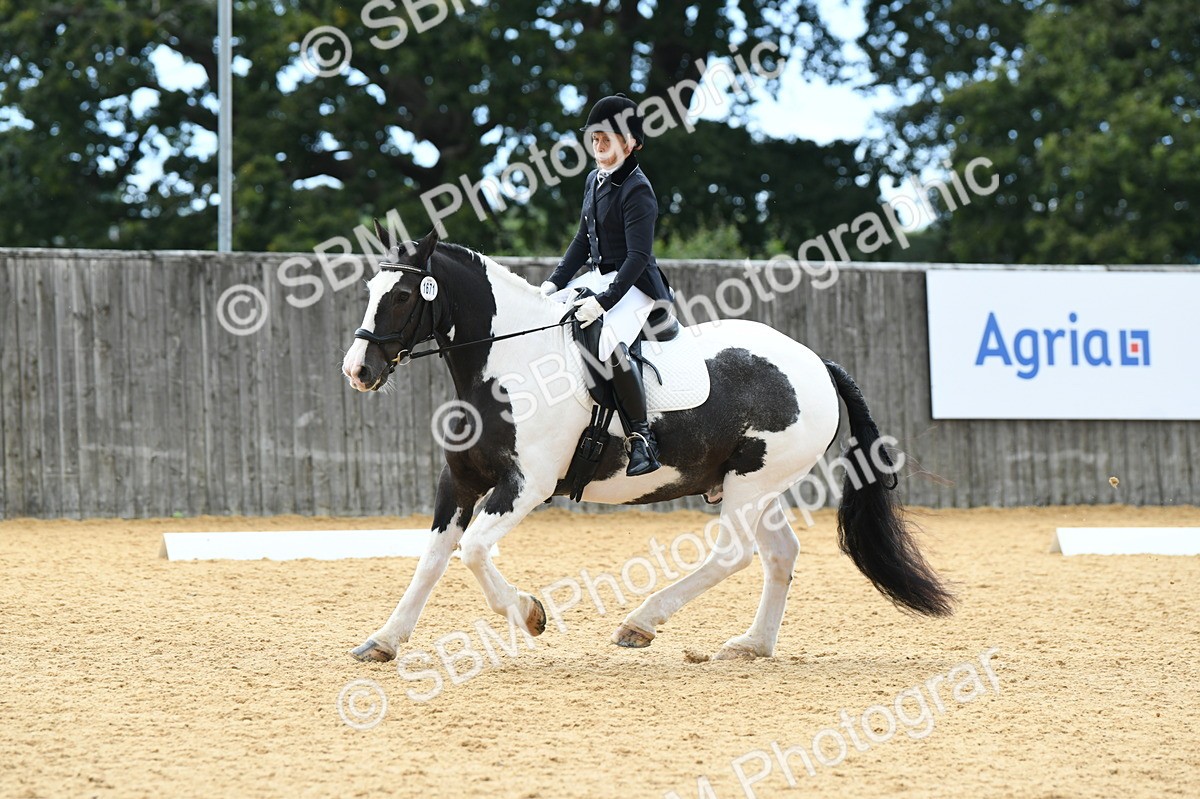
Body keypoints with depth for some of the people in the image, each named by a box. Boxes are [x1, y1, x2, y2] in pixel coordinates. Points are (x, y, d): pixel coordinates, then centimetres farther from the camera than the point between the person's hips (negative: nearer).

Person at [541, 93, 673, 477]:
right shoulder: (594, 180, 11)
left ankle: (641, 436, -24)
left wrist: (604, 301, -27)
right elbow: (583, 241, 19)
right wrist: (555, 282, 8)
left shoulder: (636, 189, -16)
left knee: (611, 345, -34)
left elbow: (638, 257, -21)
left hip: (635, 285, -10)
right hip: (598, 276, 10)